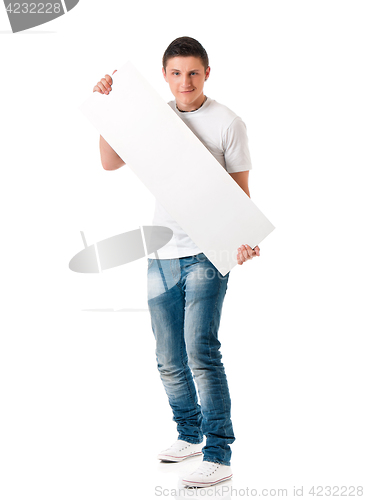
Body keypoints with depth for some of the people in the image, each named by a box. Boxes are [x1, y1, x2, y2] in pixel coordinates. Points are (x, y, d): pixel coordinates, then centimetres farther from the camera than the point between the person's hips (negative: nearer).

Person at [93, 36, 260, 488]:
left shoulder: (228, 123, -2)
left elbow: (241, 192, -2)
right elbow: (110, 162, 8)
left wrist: (244, 239, -20)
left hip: (207, 254, -5)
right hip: (162, 256, 5)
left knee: (201, 352, -15)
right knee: (169, 361, 11)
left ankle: (218, 456, -9)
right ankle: (190, 436, 31)